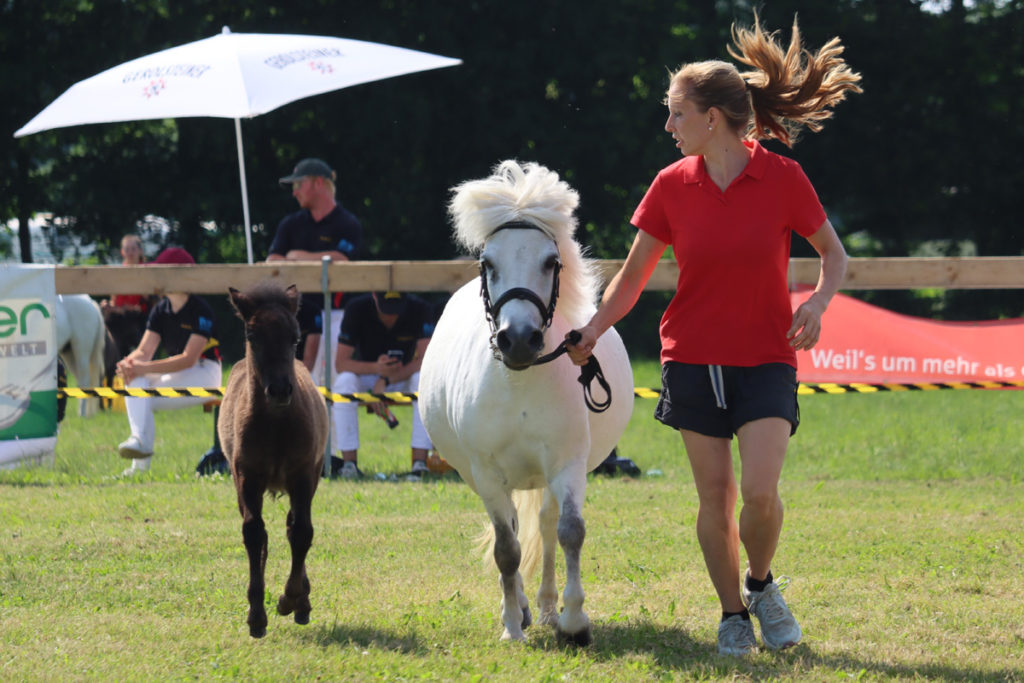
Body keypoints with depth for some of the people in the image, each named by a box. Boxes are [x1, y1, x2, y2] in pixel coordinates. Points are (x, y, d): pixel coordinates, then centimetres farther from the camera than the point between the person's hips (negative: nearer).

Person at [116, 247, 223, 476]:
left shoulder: (201, 310, -16)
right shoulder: (160, 310, 7)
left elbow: (189, 359, -24)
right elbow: (145, 350, -1)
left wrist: (146, 368, -33)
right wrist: (130, 363, -28)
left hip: (203, 374, -7)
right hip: (173, 373, 7)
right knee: (133, 378, -23)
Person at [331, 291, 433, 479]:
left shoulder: (419, 309, -16)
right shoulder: (357, 309, -17)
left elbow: (426, 360, -21)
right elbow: (341, 363, -18)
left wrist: (386, 380, -31)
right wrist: (376, 368, -36)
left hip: (404, 378, 0)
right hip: (366, 375, 0)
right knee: (344, 381, -33)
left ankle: (420, 462, -34)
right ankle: (349, 462, -31)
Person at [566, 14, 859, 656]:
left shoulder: (783, 178, -7)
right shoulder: (672, 186, 0)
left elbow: (833, 252, 5)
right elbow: (633, 276, 8)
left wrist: (818, 302, -14)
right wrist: (589, 334, 0)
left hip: (766, 360, -2)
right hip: (693, 357, 2)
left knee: (760, 490, -16)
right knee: (714, 497, 2)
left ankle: (762, 584, 12)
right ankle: (733, 613, 18)